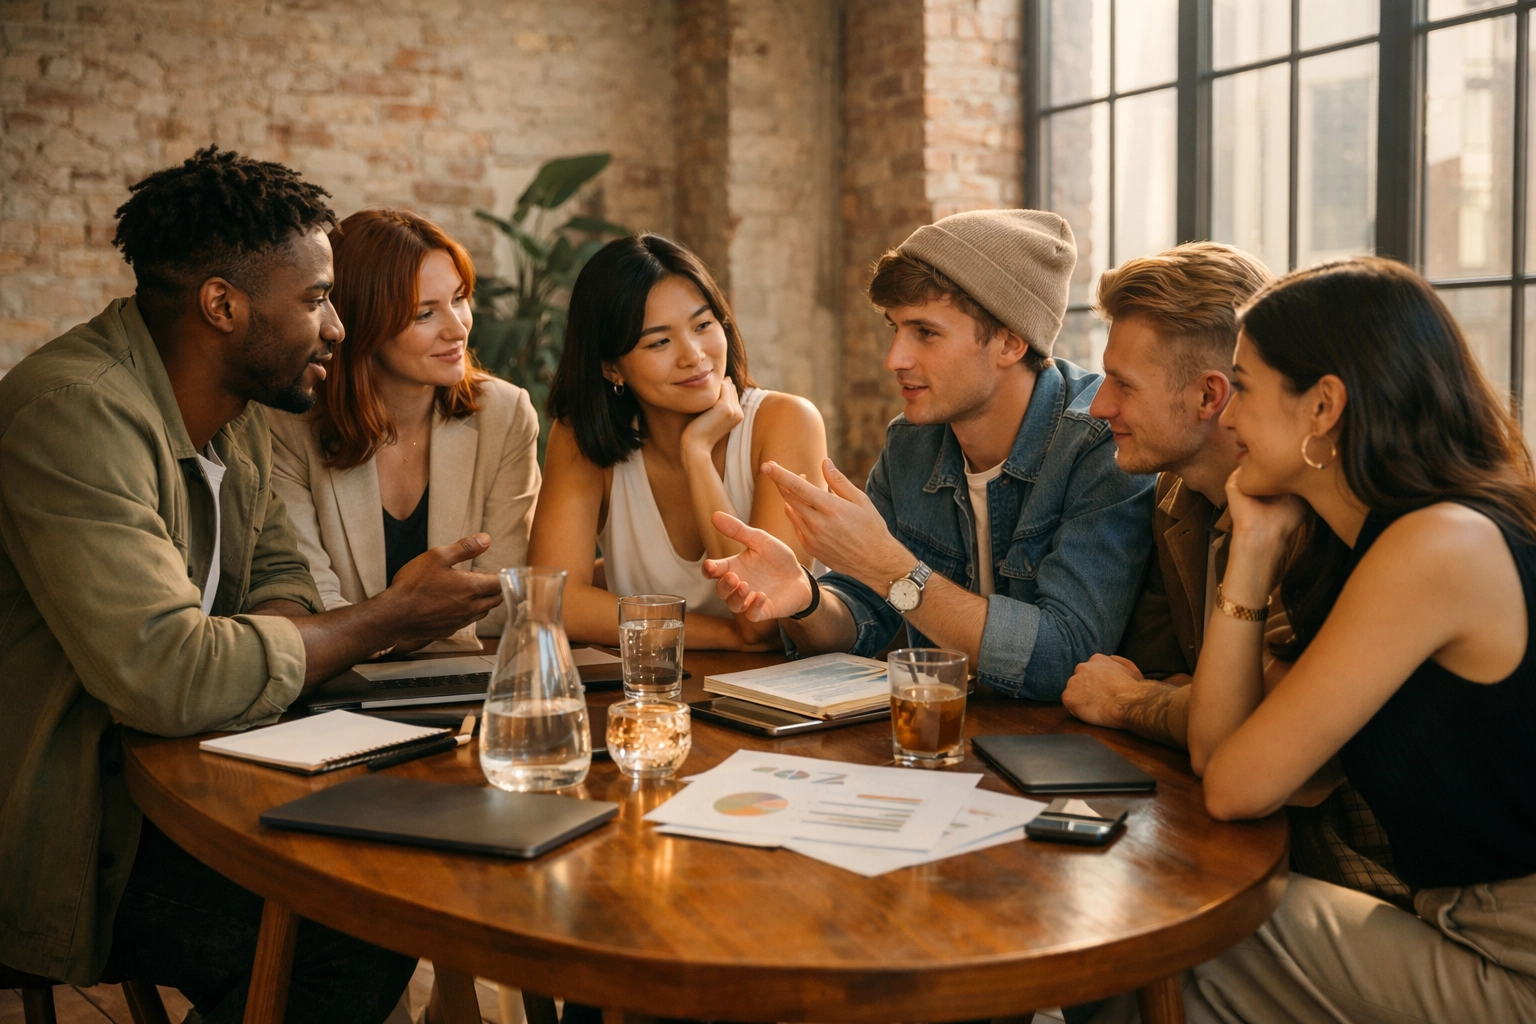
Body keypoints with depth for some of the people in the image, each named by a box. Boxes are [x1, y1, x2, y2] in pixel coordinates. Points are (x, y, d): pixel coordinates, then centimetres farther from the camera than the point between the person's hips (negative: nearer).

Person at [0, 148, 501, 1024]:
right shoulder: (75, 414, -24)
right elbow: (169, 674, -32)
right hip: (74, 842, -9)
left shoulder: (235, 406, 7)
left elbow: (279, 575, 15)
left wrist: (251, 652, -11)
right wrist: (395, 617, -19)